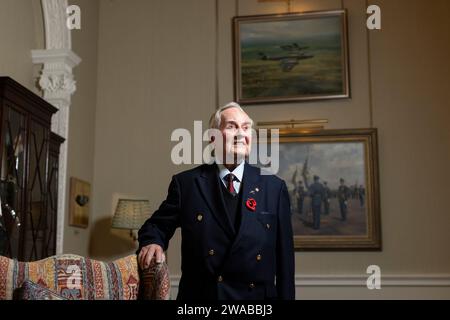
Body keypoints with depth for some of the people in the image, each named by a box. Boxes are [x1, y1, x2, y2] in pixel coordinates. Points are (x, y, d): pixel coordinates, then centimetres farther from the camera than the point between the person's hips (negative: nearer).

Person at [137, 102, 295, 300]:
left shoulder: (274, 187, -1)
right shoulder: (186, 183, -3)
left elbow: (284, 256, 0)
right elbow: (157, 225, 5)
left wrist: (286, 296, -2)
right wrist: (152, 243, -16)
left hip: (257, 295, 1)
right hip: (199, 294, -1)